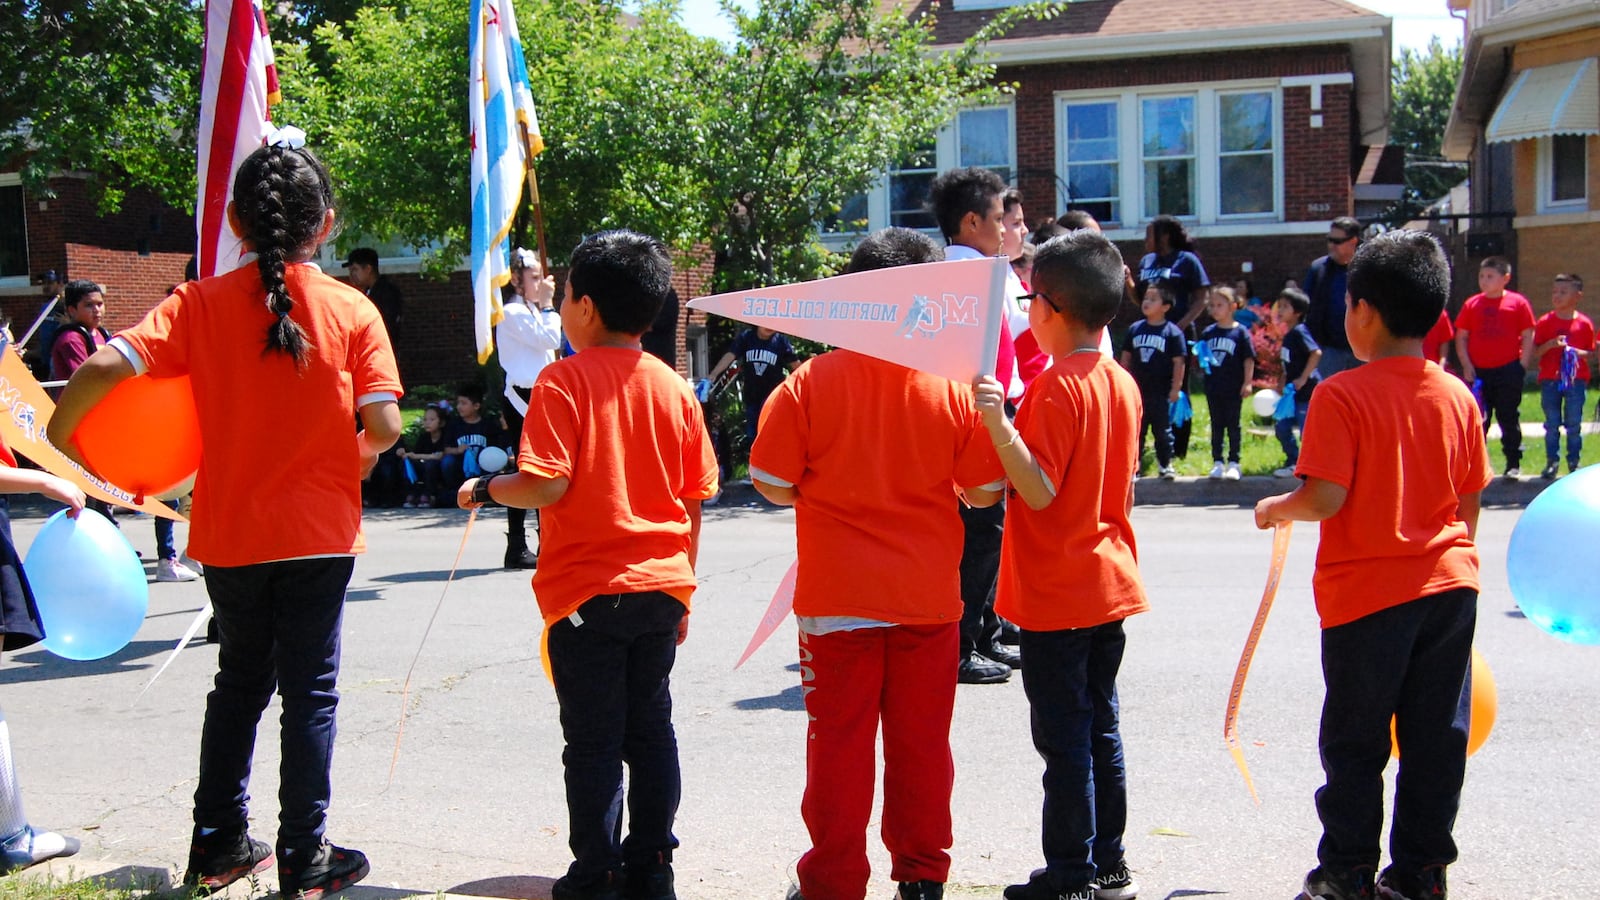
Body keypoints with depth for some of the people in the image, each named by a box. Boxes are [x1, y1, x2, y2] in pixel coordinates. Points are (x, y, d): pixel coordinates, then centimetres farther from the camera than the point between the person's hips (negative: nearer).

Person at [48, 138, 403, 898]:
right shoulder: (353, 311, -7)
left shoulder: (201, 303, -5)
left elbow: (102, 367, -17)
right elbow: (383, 427, -13)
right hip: (319, 534, -2)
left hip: (229, 534, 2)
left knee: (239, 682, 20)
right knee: (309, 692, 8)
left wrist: (57, 435, -1)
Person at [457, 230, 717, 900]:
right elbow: (694, 500, 7)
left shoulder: (565, 380, -9)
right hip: (660, 590, 5)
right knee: (650, 730, 13)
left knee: (593, 742, 4)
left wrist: (486, 488, 1)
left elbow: (546, 484, -18)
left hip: (586, 592, -4)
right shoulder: (673, 387, 5)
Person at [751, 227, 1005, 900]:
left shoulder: (811, 382, -10)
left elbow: (772, 483, -6)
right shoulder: (956, 387, -5)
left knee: (839, 743, 8)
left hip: (838, 595, -1)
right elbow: (986, 492, -1)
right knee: (922, 743, 12)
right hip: (929, 597, 2)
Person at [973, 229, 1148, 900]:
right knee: (1101, 726, 15)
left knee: (1063, 736, 0)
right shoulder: (1123, 383, 7)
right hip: (1110, 583, 8)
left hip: (1056, 595, -8)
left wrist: (999, 423, -32)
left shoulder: (1056, 389, -17)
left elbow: (1039, 491, -24)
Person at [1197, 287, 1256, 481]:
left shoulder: (1241, 332, -5)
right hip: (1213, 387, 4)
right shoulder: (1208, 333, 6)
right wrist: (1202, 360, -9)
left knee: (1233, 425, 4)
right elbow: (1201, 356, 13)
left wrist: (1247, 382, -9)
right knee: (1216, 425, 10)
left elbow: (1249, 359, -4)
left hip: (1234, 388, -4)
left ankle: (1233, 463, 10)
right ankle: (1217, 462, 16)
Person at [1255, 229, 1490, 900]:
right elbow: (1470, 501, 8)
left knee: (1355, 743, 7)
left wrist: (1274, 509, -1)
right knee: (1436, 739, 11)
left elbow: (1324, 498, -20)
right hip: (1449, 586, 5)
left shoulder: (1341, 396, -14)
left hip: (1367, 593, -5)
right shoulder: (1457, 396, 2)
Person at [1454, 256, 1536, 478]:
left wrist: (1522, 366, -5)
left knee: (1509, 418, 5)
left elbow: (1528, 337, 1)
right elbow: (1461, 337, 6)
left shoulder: (1518, 303, -1)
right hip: (1478, 372, 2)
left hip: (1509, 370, -2)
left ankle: (1513, 463, 13)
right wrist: (1466, 366, -3)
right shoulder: (1471, 304, 4)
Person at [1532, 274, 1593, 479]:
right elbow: (1535, 352, 0)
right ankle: (1552, 461, 14)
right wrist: (1550, 344, -17)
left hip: (1576, 380, 0)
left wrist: (1579, 353, -14)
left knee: (1574, 424, 4)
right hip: (1550, 380, 0)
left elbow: (1591, 352, 6)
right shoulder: (1545, 322, 1)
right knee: (1552, 424, 6)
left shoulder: (1584, 323, 1)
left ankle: (1573, 462, 15)